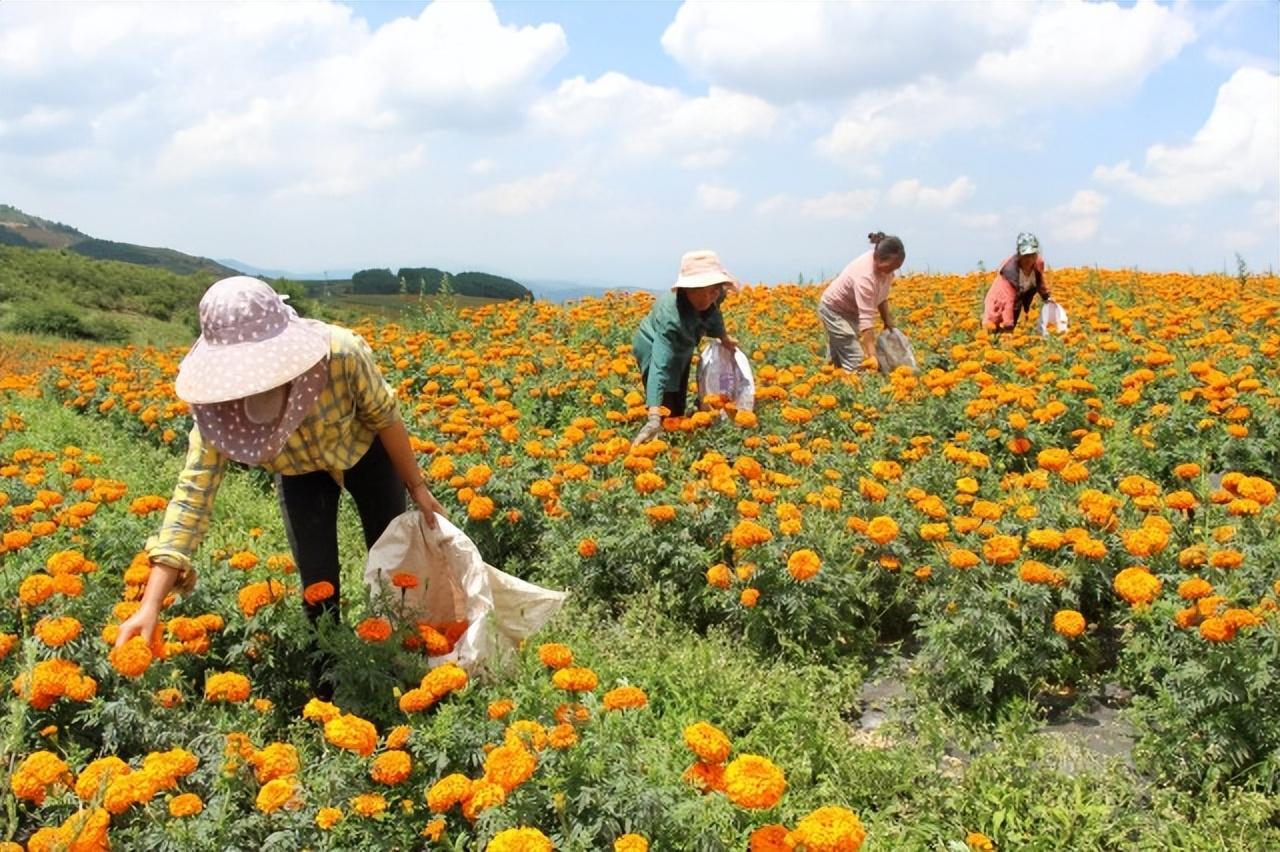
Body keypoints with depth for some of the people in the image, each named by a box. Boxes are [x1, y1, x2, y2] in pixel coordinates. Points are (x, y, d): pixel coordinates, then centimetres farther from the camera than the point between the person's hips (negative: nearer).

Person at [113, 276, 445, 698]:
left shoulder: (341, 353, -42)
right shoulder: (217, 403, -36)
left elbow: (385, 416, -23)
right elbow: (194, 493, -37)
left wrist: (416, 487, -10)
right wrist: (150, 606, -43)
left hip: (366, 454, -1)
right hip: (300, 472, 1)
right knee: (318, 585, 0)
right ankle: (326, 692, 26)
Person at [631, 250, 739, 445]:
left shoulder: (715, 296, -28)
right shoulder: (670, 315, -46)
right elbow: (660, 366, -53)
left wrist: (723, 337, 17)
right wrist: (654, 417, -63)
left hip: (682, 349, 6)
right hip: (655, 349, -6)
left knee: (679, 407, 19)